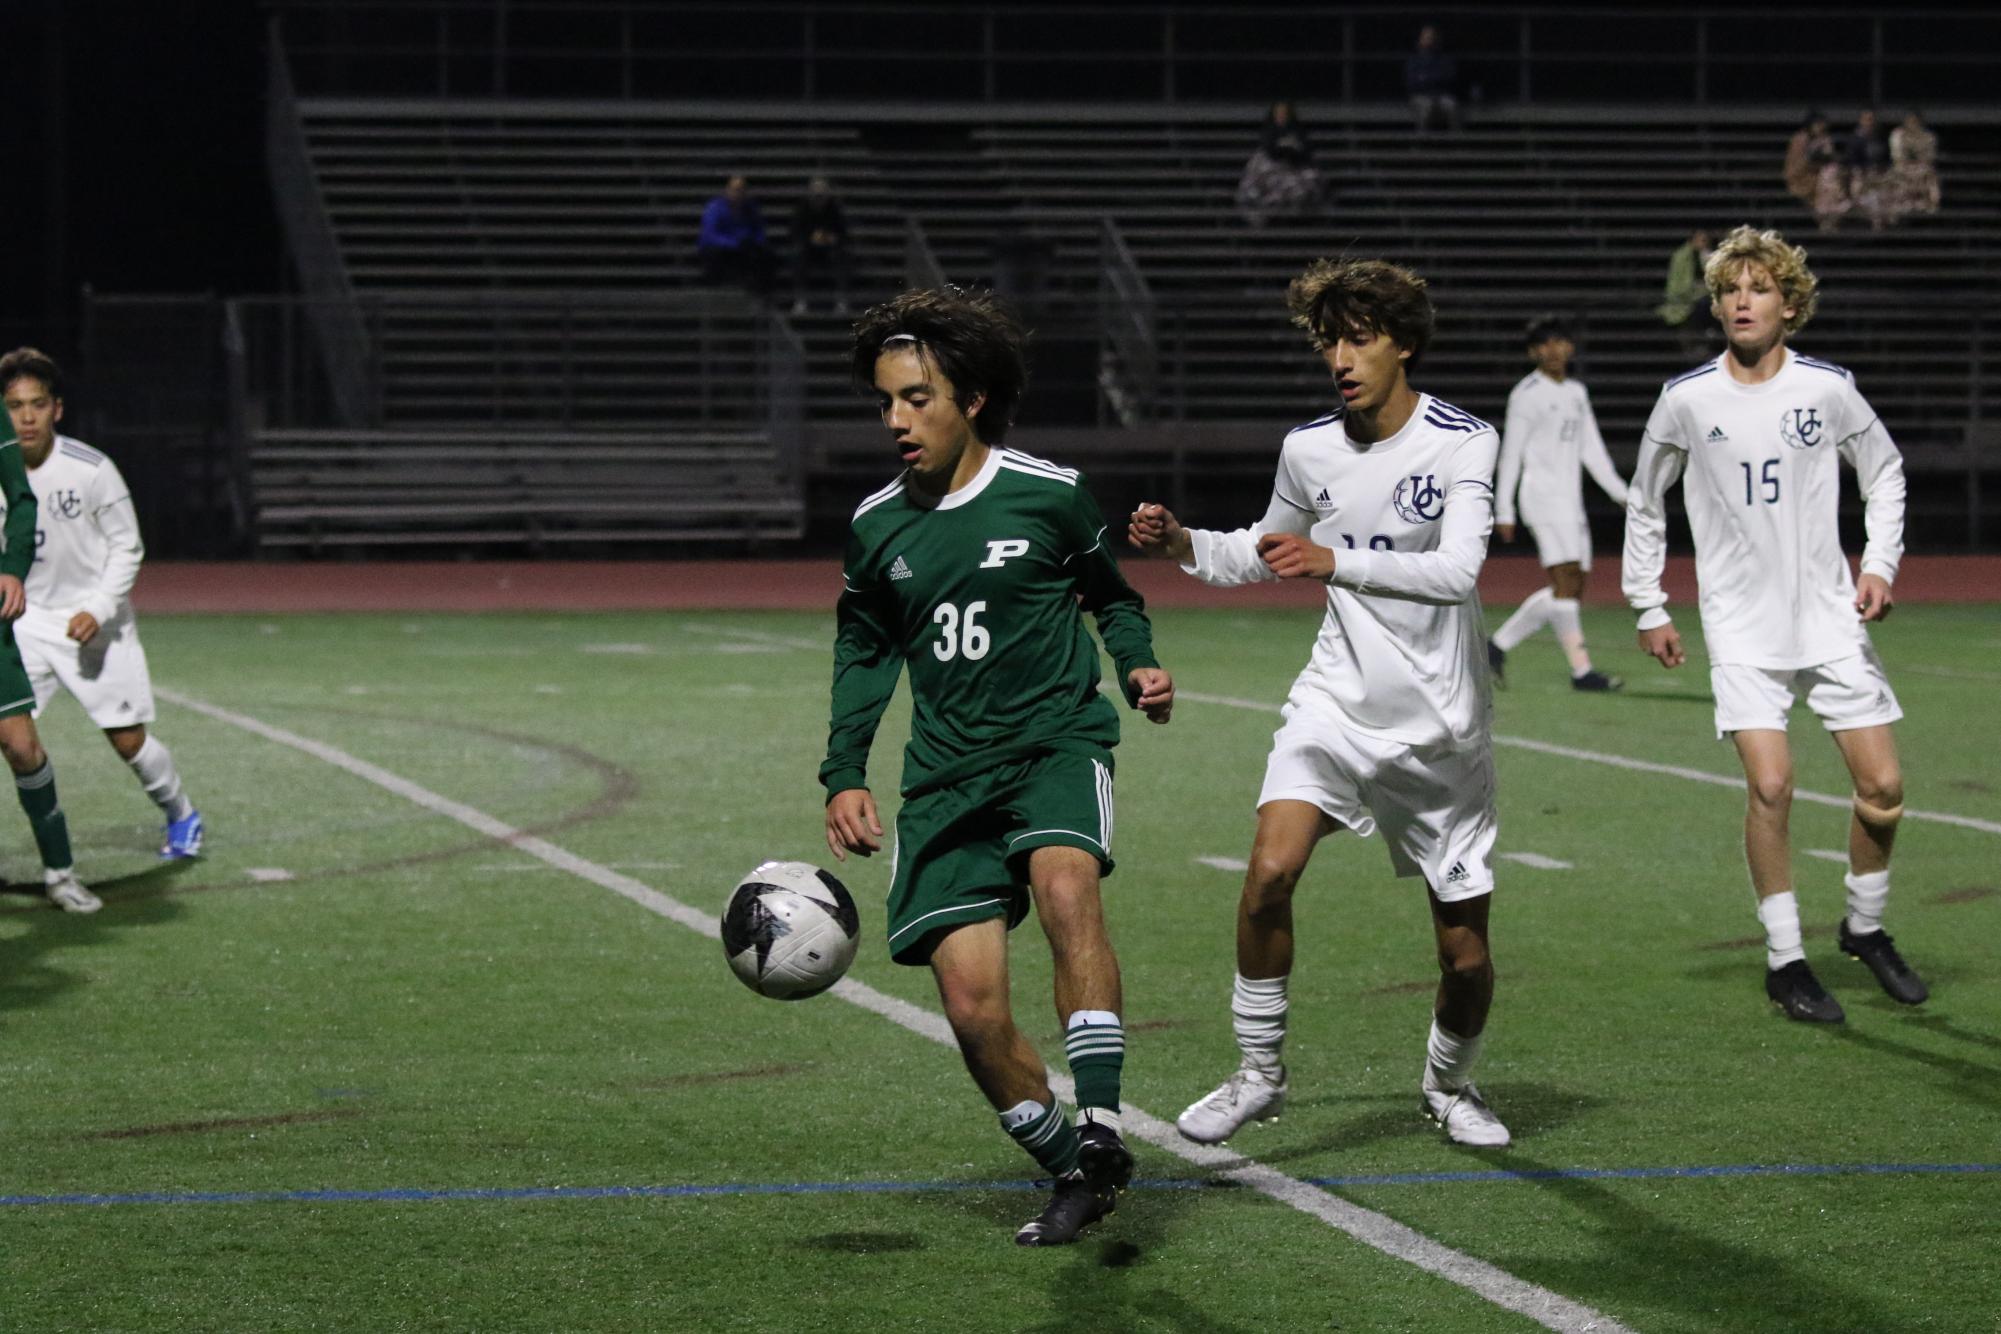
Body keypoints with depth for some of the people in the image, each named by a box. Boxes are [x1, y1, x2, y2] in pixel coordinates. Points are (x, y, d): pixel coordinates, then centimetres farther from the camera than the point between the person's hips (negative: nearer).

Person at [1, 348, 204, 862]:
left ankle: (181, 815, 30)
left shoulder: (91, 470, -17)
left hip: (94, 621, -2)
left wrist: (99, 610, -16)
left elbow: (127, 546, -8)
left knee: (128, 740, 4)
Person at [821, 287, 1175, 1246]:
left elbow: (1112, 598, 14)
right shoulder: (876, 528, 6)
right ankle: (1074, 1176, 11)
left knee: (1065, 886, -35)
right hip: (946, 772, 3)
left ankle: (1101, 1124, -35)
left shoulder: (1049, 495, -2)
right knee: (970, 999, -7)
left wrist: (1137, 670, -5)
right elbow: (864, 652, 19)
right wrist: (845, 776, 9)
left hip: (1057, 739, -3)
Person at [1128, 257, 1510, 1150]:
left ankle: (1449, 1084, 33)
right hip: (1337, 701, 2)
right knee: (1270, 872, -22)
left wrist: (1335, 563, -38)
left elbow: (1456, 569, -26)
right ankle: (1258, 1074, -6)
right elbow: (1264, 553, 21)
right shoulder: (1309, 448, 2)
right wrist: (1182, 545, 2)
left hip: (1440, 728, -2)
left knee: (1464, 952, 3)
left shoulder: (1462, 442, -11)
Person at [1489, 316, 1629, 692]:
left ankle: (1499, 644, 14)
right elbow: (1510, 454, -5)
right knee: (1566, 580, -16)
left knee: (1573, 588, 4)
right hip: (1542, 495, -8)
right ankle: (1581, 670, -19)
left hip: (1571, 500, 8)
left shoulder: (1576, 393, 17)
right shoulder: (1527, 394, -4)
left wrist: (1621, 493, 11)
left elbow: (1592, 450, 20)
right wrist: (1503, 511, -9)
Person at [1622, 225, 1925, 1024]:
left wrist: (1880, 566, 1)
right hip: (1741, 625, -2)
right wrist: (1648, 607, 8)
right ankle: (1784, 961, -2)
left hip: (1830, 614, 2)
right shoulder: (1687, 400, -3)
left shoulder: (1828, 389, -2)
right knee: (1770, 785, -15)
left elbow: (1884, 473, 13)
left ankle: (1865, 928, 24)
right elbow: (1644, 503, 10)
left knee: (1882, 785, -1)